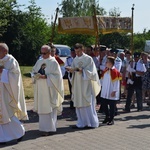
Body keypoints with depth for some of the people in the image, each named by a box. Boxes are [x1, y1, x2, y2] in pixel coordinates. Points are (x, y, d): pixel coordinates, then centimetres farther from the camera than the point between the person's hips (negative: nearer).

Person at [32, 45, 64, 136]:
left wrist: (46, 76, -19)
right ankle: (44, 128, 17)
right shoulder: (39, 62, 13)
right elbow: (33, 71, 17)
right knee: (42, 108, 8)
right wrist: (36, 75, -6)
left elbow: (57, 75, -11)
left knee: (50, 108, -4)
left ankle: (51, 128, 4)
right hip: (40, 90, 6)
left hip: (50, 89, -6)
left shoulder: (53, 62, -5)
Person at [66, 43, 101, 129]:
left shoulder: (88, 59, -5)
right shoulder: (75, 60, 11)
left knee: (88, 104, -2)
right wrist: (71, 70, -8)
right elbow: (74, 71, 13)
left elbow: (91, 72, -8)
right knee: (79, 104, 5)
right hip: (77, 84, 5)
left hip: (86, 85, -5)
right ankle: (81, 123, 14)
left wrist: (81, 70, -20)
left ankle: (92, 122, 10)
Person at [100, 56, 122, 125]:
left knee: (112, 106, 1)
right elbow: (102, 80, 19)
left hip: (111, 93, -7)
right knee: (104, 104, 11)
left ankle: (111, 119, 11)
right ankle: (107, 117, 28)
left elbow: (116, 83, -14)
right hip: (104, 92, 7)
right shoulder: (105, 71, 9)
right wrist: (101, 85, 17)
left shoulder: (115, 72, -13)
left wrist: (114, 91, -16)